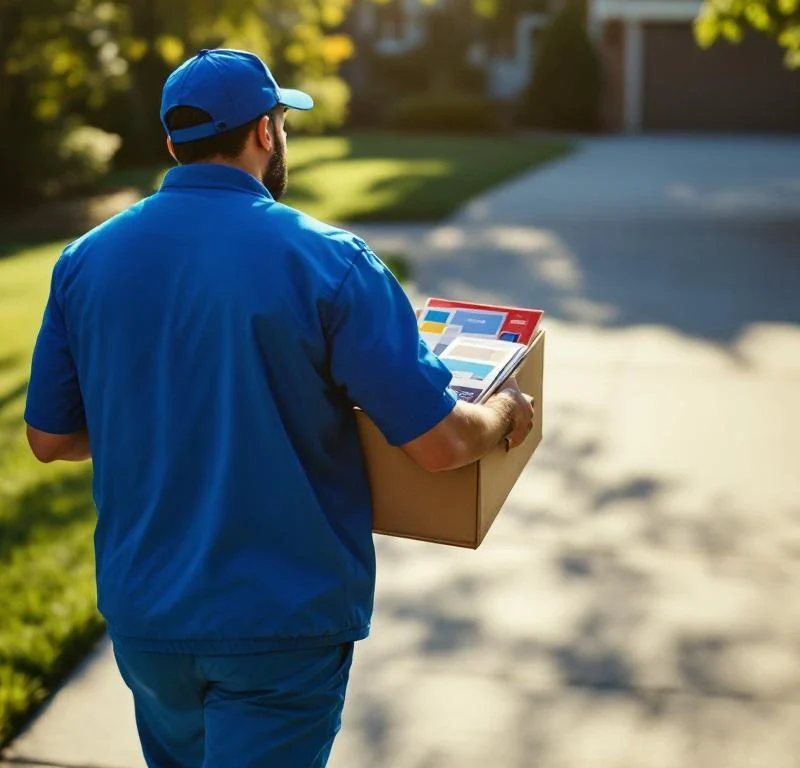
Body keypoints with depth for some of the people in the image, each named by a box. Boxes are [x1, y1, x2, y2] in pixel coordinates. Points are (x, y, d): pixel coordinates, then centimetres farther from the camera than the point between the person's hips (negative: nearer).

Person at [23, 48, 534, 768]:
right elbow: (440, 444, -16)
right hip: (280, 623, -5)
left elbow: (49, 438, 5)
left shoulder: (86, 260, -3)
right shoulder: (326, 258, -16)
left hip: (141, 609, 5)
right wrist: (506, 411, 6)